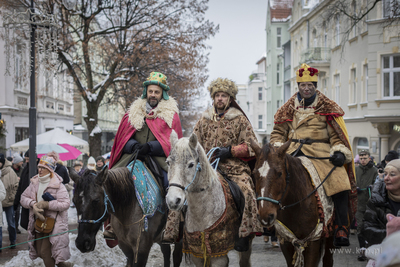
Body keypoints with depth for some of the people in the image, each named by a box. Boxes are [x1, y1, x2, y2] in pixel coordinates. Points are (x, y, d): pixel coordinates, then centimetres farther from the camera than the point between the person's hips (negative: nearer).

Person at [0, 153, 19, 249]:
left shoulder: (9, 171, -9)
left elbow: (15, 186, -5)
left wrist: (12, 197, -7)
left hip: (8, 202, -2)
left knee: (11, 223, 12)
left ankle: (13, 242, 26)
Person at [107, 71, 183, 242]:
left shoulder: (171, 114, 8)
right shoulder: (134, 112, 16)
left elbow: (173, 142, -2)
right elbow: (123, 138, 12)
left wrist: (150, 147, -17)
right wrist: (134, 145, -11)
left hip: (160, 157, -3)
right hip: (133, 157, 3)